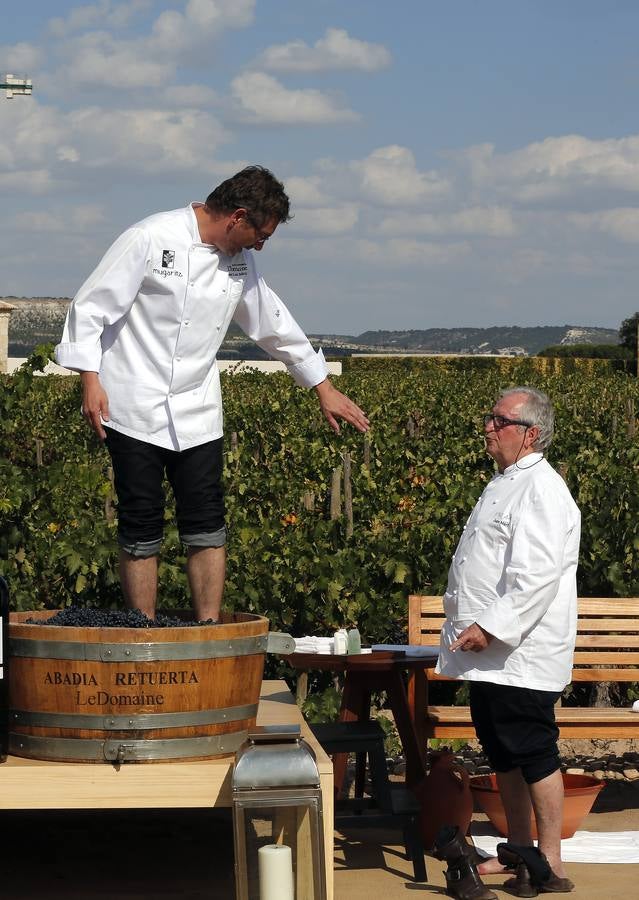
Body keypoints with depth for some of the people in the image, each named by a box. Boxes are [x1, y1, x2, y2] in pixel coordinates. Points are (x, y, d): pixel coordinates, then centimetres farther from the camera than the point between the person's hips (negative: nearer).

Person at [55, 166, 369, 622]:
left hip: (197, 413, 6)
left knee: (207, 524, 1)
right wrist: (91, 379, -18)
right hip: (135, 410, -6)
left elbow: (275, 324, 21)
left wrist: (324, 387, 25)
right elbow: (90, 308, -11)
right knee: (141, 527, -2)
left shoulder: (239, 261, 8)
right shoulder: (152, 238, -13)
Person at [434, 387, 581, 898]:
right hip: (492, 656, 10)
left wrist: (493, 627, -24)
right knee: (503, 754, 15)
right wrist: (475, 628, 21)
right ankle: (518, 851, 25)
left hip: (523, 655, -10)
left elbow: (537, 575, -25)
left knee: (534, 754, -5)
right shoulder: (506, 484, 17)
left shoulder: (542, 490, -16)